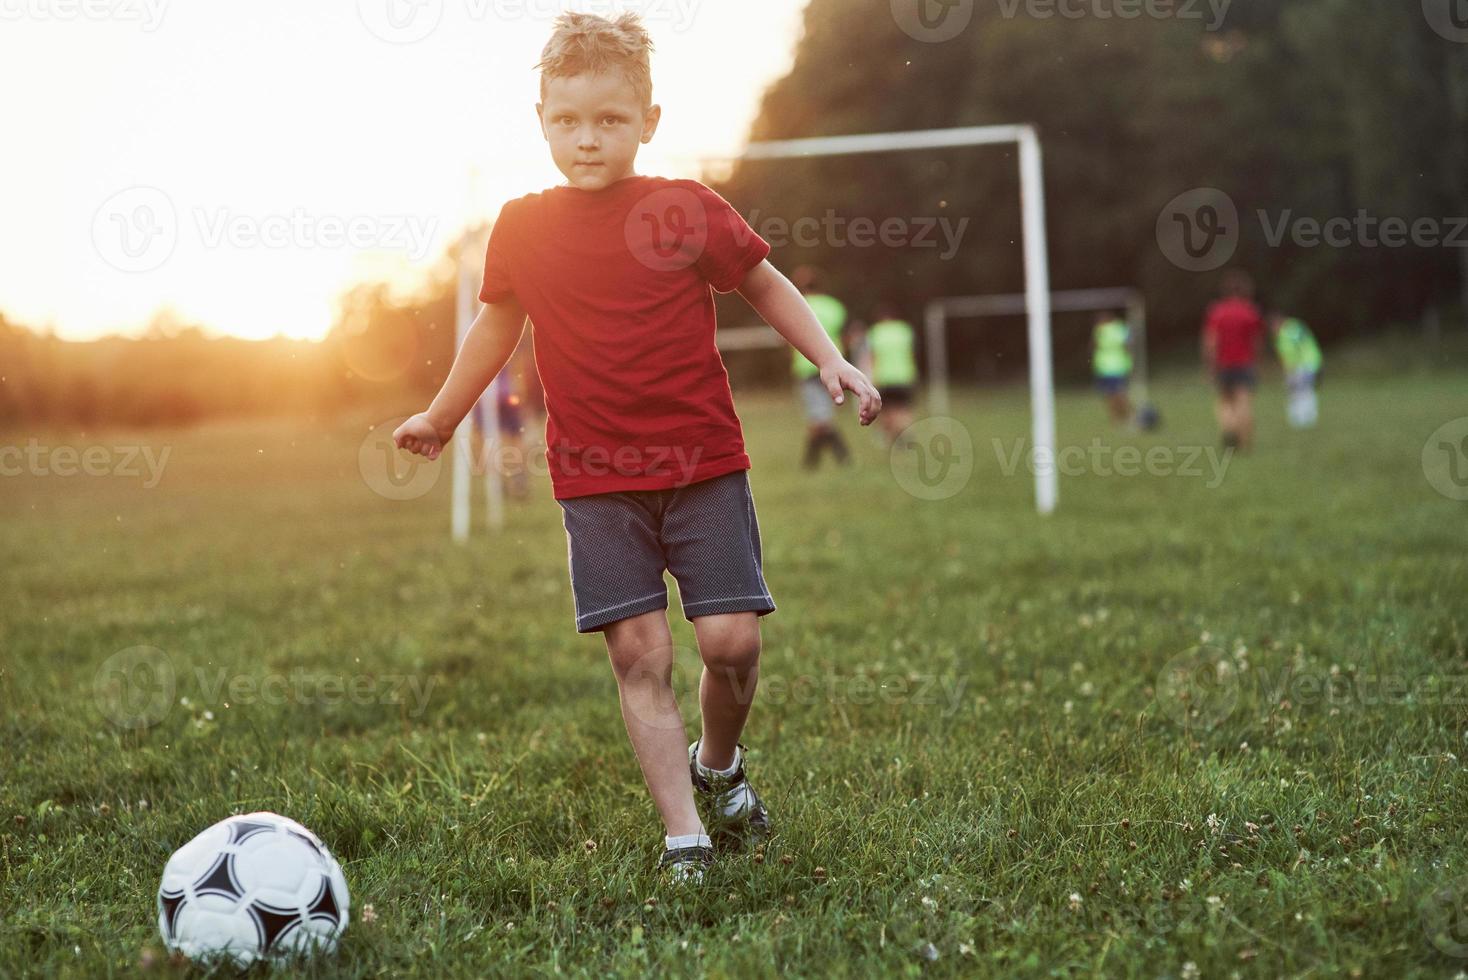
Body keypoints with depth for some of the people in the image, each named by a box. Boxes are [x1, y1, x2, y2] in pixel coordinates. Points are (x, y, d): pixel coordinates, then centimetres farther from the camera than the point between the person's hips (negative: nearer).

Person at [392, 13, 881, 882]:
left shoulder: (689, 213, -4)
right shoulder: (521, 231, 3)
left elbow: (765, 285, 10)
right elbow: (500, 324, 20)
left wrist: (830, 360, -2)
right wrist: (443, 416, 29)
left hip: (703, 464, -1)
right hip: (595, 482, 1)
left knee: (731, 638, -7)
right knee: (638, 653, -5)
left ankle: (720, 764, 24)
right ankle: (684, 837, 0)